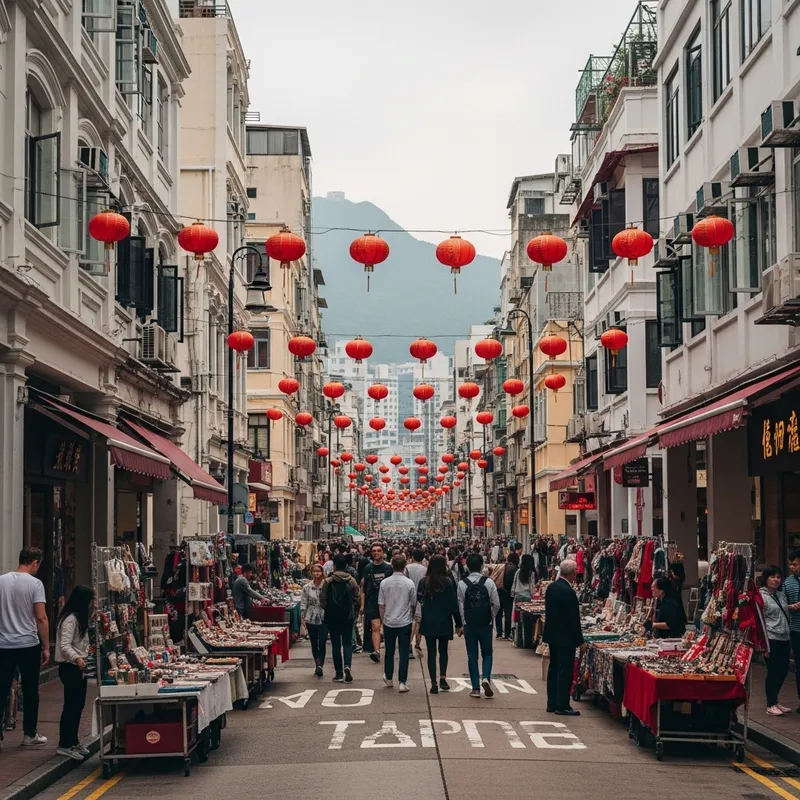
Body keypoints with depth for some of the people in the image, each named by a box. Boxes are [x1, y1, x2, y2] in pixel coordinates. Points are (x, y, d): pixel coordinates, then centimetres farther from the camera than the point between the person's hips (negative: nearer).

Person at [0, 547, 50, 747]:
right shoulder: (35, 583, -8)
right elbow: (41, 618, -11)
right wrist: (46, 647, -4)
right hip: (29, 645, -3)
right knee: (30, 691, 8)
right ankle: (29, 735, 15)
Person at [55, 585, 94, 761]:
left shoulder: (80, 618, 14)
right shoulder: (70, 619, -18)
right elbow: (64, 646, -29)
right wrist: (76, 659, -44)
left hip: (79, 667, 10)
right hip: (70, 667, -10)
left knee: (78, 704, 13)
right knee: (71, 705, -7)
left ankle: (73, 742, 21)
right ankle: (64, 745, -3)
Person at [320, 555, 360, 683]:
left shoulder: (328, 582, -10)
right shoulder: (352, 581, -6)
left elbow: (323, 600, -7)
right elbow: (356, 598, -3)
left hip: (332, 616, -1)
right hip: (348, 616, 1)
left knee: (336, 644, 7)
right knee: (347, 642, 10)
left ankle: (339, 673, 8)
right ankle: (347, 665, -14)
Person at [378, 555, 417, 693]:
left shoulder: (384, 583, -5)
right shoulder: (409, 583, -9)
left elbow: (381, 605, 0)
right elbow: (413, 604, 0)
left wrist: (383, 620, 13)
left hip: (389, 622, 2)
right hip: (405, 622, -2)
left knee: (389, 651, 17)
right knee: (404, 652, 2)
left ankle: (388, 678, 31)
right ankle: (402, 682, -1)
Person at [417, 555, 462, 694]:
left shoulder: (423, 582, -4)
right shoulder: (448, 582, -9)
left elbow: (419, 603, -3)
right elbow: (454, 604, -6)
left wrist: (418, 621, 8)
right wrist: (458, 624, 0)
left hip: (428, 623, 0)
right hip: (444, 622, 0)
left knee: (431, 652, 5)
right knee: (443, 650, 17)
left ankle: (434, 683, 2)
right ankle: (443, 677, 4)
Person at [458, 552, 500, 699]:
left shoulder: (462, 584, -6)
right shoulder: (489, 582, -7)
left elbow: (460, 606, -4)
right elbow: (496, 604, -5)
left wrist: (463, 621, 9)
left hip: (469, 625, 0)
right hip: (485, 624, 0)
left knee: (472, 655, 8)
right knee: (487, 653, 13)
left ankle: (475, 688, 7)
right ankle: (486, 678, -11)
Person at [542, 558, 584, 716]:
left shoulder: (551, 587, 5)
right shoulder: (568, 592, -22)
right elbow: (573, 619, -20)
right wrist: (579, 640, -12)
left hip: (552, 635, 9)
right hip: (565, 638, -9)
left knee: (554, 669, 14)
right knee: (565, 672, -2)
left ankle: (552, 703, 20)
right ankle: (562, 706, 2)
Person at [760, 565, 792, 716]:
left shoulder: (781, 595, 14)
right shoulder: (761, 596, -9)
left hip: (784, 639, 7)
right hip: (771, 639, -7)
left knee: (783, 671, 10)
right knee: (773, 672, -2)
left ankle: (774, 701, 24)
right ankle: (771, 705, 8)